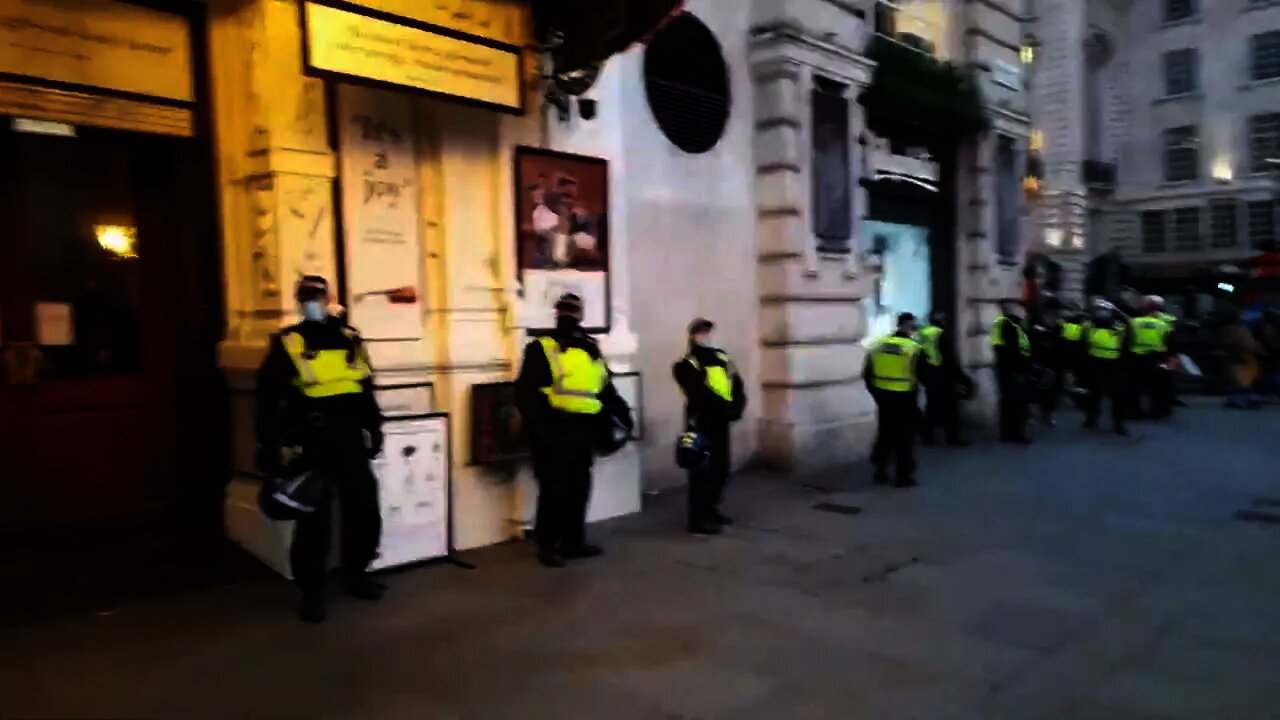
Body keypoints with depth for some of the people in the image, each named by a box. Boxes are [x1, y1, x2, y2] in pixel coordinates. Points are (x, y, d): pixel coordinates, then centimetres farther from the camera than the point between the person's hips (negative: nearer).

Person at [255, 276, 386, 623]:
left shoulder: (350, 339, 11)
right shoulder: (287, 344, 0)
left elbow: (366, 389, 17)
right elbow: (268, 398, -2)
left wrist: (374, 428, 15)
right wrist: (268, 446, -7)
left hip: (351, 441, 4)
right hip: (313, 444, -4)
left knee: (365, 509, 9)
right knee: (314, 517, 1)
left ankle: (356, 574, 30)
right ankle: (312, 591, 16)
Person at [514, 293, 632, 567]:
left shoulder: (591, 350, 19)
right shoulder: (541, 349, 0)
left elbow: (607, 389, 23)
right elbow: (526, 392, -9)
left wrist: (622, 413, 12)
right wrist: (538, 424, -18)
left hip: (584, 429, 6)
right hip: (555, 429, -6)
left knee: (579, 488, 12)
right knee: (554, 488, -4)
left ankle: (574, 541, 24)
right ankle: (547, 545, 8)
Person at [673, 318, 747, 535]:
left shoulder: (722, 358, 14)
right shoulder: (687, 365, -6)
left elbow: (738, 385, 8)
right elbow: (702, 394, -18)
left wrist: (736, 407, -9)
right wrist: (726, 408, -21)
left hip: (721, 422, 7)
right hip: (702, 423, -7)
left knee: (721, 469, 14)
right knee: (703, 470, -7)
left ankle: (711, 510, 29)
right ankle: (698, 520, -1)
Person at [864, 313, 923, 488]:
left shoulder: (878, 345, 4)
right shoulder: (914, 349, -11)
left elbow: (867, 374, 7)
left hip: (883, 397, 5)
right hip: (904, 399, -4)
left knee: (885, 434, 17)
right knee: (905, 438, 5)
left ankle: (880, 471, 19)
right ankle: (904, 476, 9)